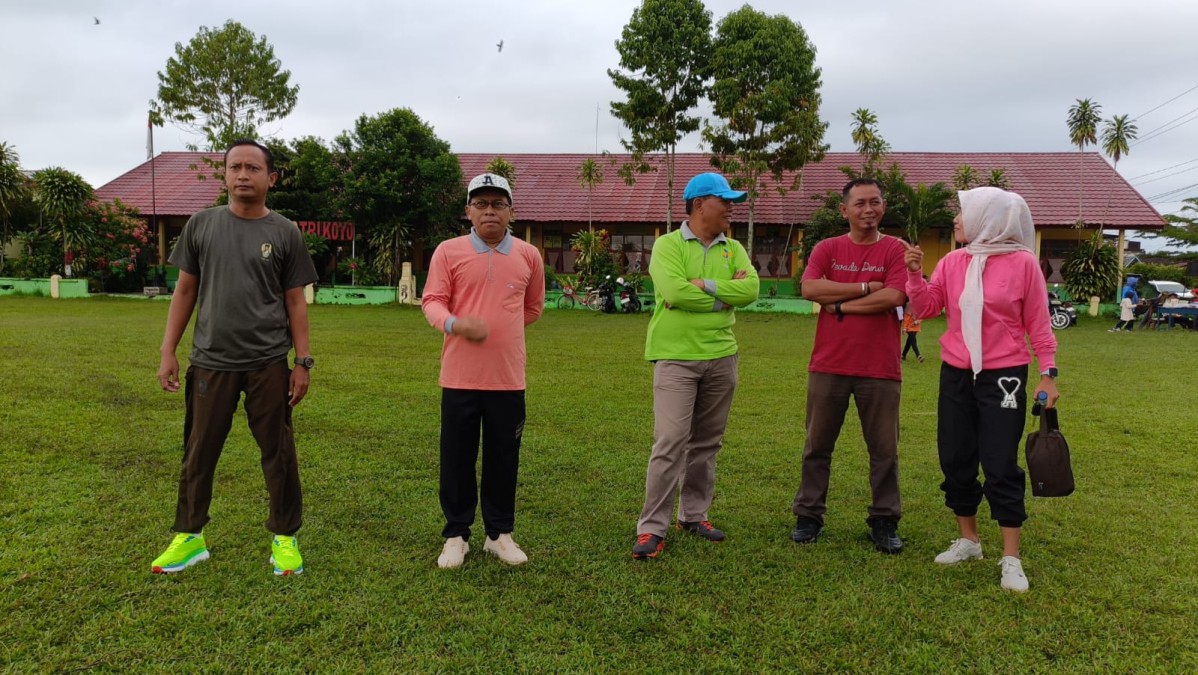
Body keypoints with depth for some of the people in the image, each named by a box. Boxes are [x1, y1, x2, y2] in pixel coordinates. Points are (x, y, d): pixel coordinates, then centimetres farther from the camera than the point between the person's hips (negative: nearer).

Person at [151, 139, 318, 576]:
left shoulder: (285, 233, 1)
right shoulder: (201, 225, 5)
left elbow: (295, 302, 3)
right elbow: (185, 291, 9)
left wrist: (303, 361, -2)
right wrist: (168, 351, 4)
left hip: (269, 363, -1)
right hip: (210, 361, 2)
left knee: (278, 453, 6)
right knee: (199, 452, 11)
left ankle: (285, 538, 19)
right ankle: (189, 537, 27)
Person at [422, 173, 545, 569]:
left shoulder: (528, 255, 6)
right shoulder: (448, 252, 0)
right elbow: (432, 301, -5)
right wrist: (455, 324, -25)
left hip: (508, 377, 2)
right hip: (459, 376, -1)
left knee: (504, 458, 10)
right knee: (456, 458, 7)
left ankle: (499, 533, 25)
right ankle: (456, 536, 22)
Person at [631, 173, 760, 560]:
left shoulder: (733, 249, 11)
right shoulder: (668, 245, -4)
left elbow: (751, 289, -6)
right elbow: (675, 292, -20)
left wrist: (705, 285, -15)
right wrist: (725, 293, -9)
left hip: (721, 357, 6)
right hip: (676, 357, -5)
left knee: (707, 442, 13)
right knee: (670, 442, -8)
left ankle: (694, 514, 27)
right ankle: (652, 528, 0)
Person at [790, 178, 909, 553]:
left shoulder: (895, 250, 0)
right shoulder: (827, 249, 5)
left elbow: (895, 297, -15)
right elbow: (810, 288, -12)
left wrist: (841, 305, -10)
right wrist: (866, 287, -13)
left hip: (880, 369, -1)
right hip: (828, 366, 2)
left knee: (884, 449, 7)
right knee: (817, 445, 9)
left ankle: (884, 522, 21)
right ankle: (808, 516, 21)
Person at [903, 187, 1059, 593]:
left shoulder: (1022, 263, -7)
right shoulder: (952, 262, 4)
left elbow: (1038, 323, -3)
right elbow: (926, 308, 4)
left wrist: (1048, 373, -5)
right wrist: (915, 273, -10)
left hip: (1003, 377, -5)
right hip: (956, 375, 5)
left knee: (1001, 466, -2)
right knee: (956, 461, 11)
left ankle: (1011, 559, 10)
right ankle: (968, 540, 28)